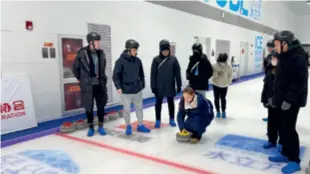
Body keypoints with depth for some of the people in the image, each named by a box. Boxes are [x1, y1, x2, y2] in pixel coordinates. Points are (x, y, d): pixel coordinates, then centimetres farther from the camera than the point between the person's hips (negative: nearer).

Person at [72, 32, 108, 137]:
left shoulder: (101, 53, 0)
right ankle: (91, 127, 25)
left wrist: (102, 78, 11)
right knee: (89, 107, 9)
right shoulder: (82, 53, -12)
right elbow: (75, 68, 0)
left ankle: (101, 127, 24)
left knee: (101, 106, 9)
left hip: (100, 85, 3)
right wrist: (81, 79, 5)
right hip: (87, 85, -3)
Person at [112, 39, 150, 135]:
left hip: (137, 89, 5)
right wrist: (118, 87, -17)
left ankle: (140, 125, 29)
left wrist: (142, 85, 14)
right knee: (127, 109, 7)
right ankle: (128, 126, 26)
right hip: (126, 91, -4)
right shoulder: (120, 61, -11)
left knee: (139, 108, 14)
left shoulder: (138, 60, 3)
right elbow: (116, 75, -11)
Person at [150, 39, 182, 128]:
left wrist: (179, 85, -1)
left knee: (171, 102, 13)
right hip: (159, 86, -1)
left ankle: (172, 119, 27)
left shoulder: (173, 59, -4)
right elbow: (153, 74, -5)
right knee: (158, 102, 9)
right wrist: (153, 86, -6)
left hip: (170, 86, 1)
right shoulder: (156, 59, -7)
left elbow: (177, 73, -1)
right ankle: (158, 120, 21)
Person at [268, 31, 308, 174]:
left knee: (289, 128, -3)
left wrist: (289, 100, -24)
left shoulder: (298, 57, -18)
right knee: (282, 128, 14)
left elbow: (299, 82, -23)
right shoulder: (284, 56, 12)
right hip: (282, 100, 9)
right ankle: (286, 154, 27)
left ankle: (294, 160, 10)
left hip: (291, 101, -9)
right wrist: (275, 97, 18)